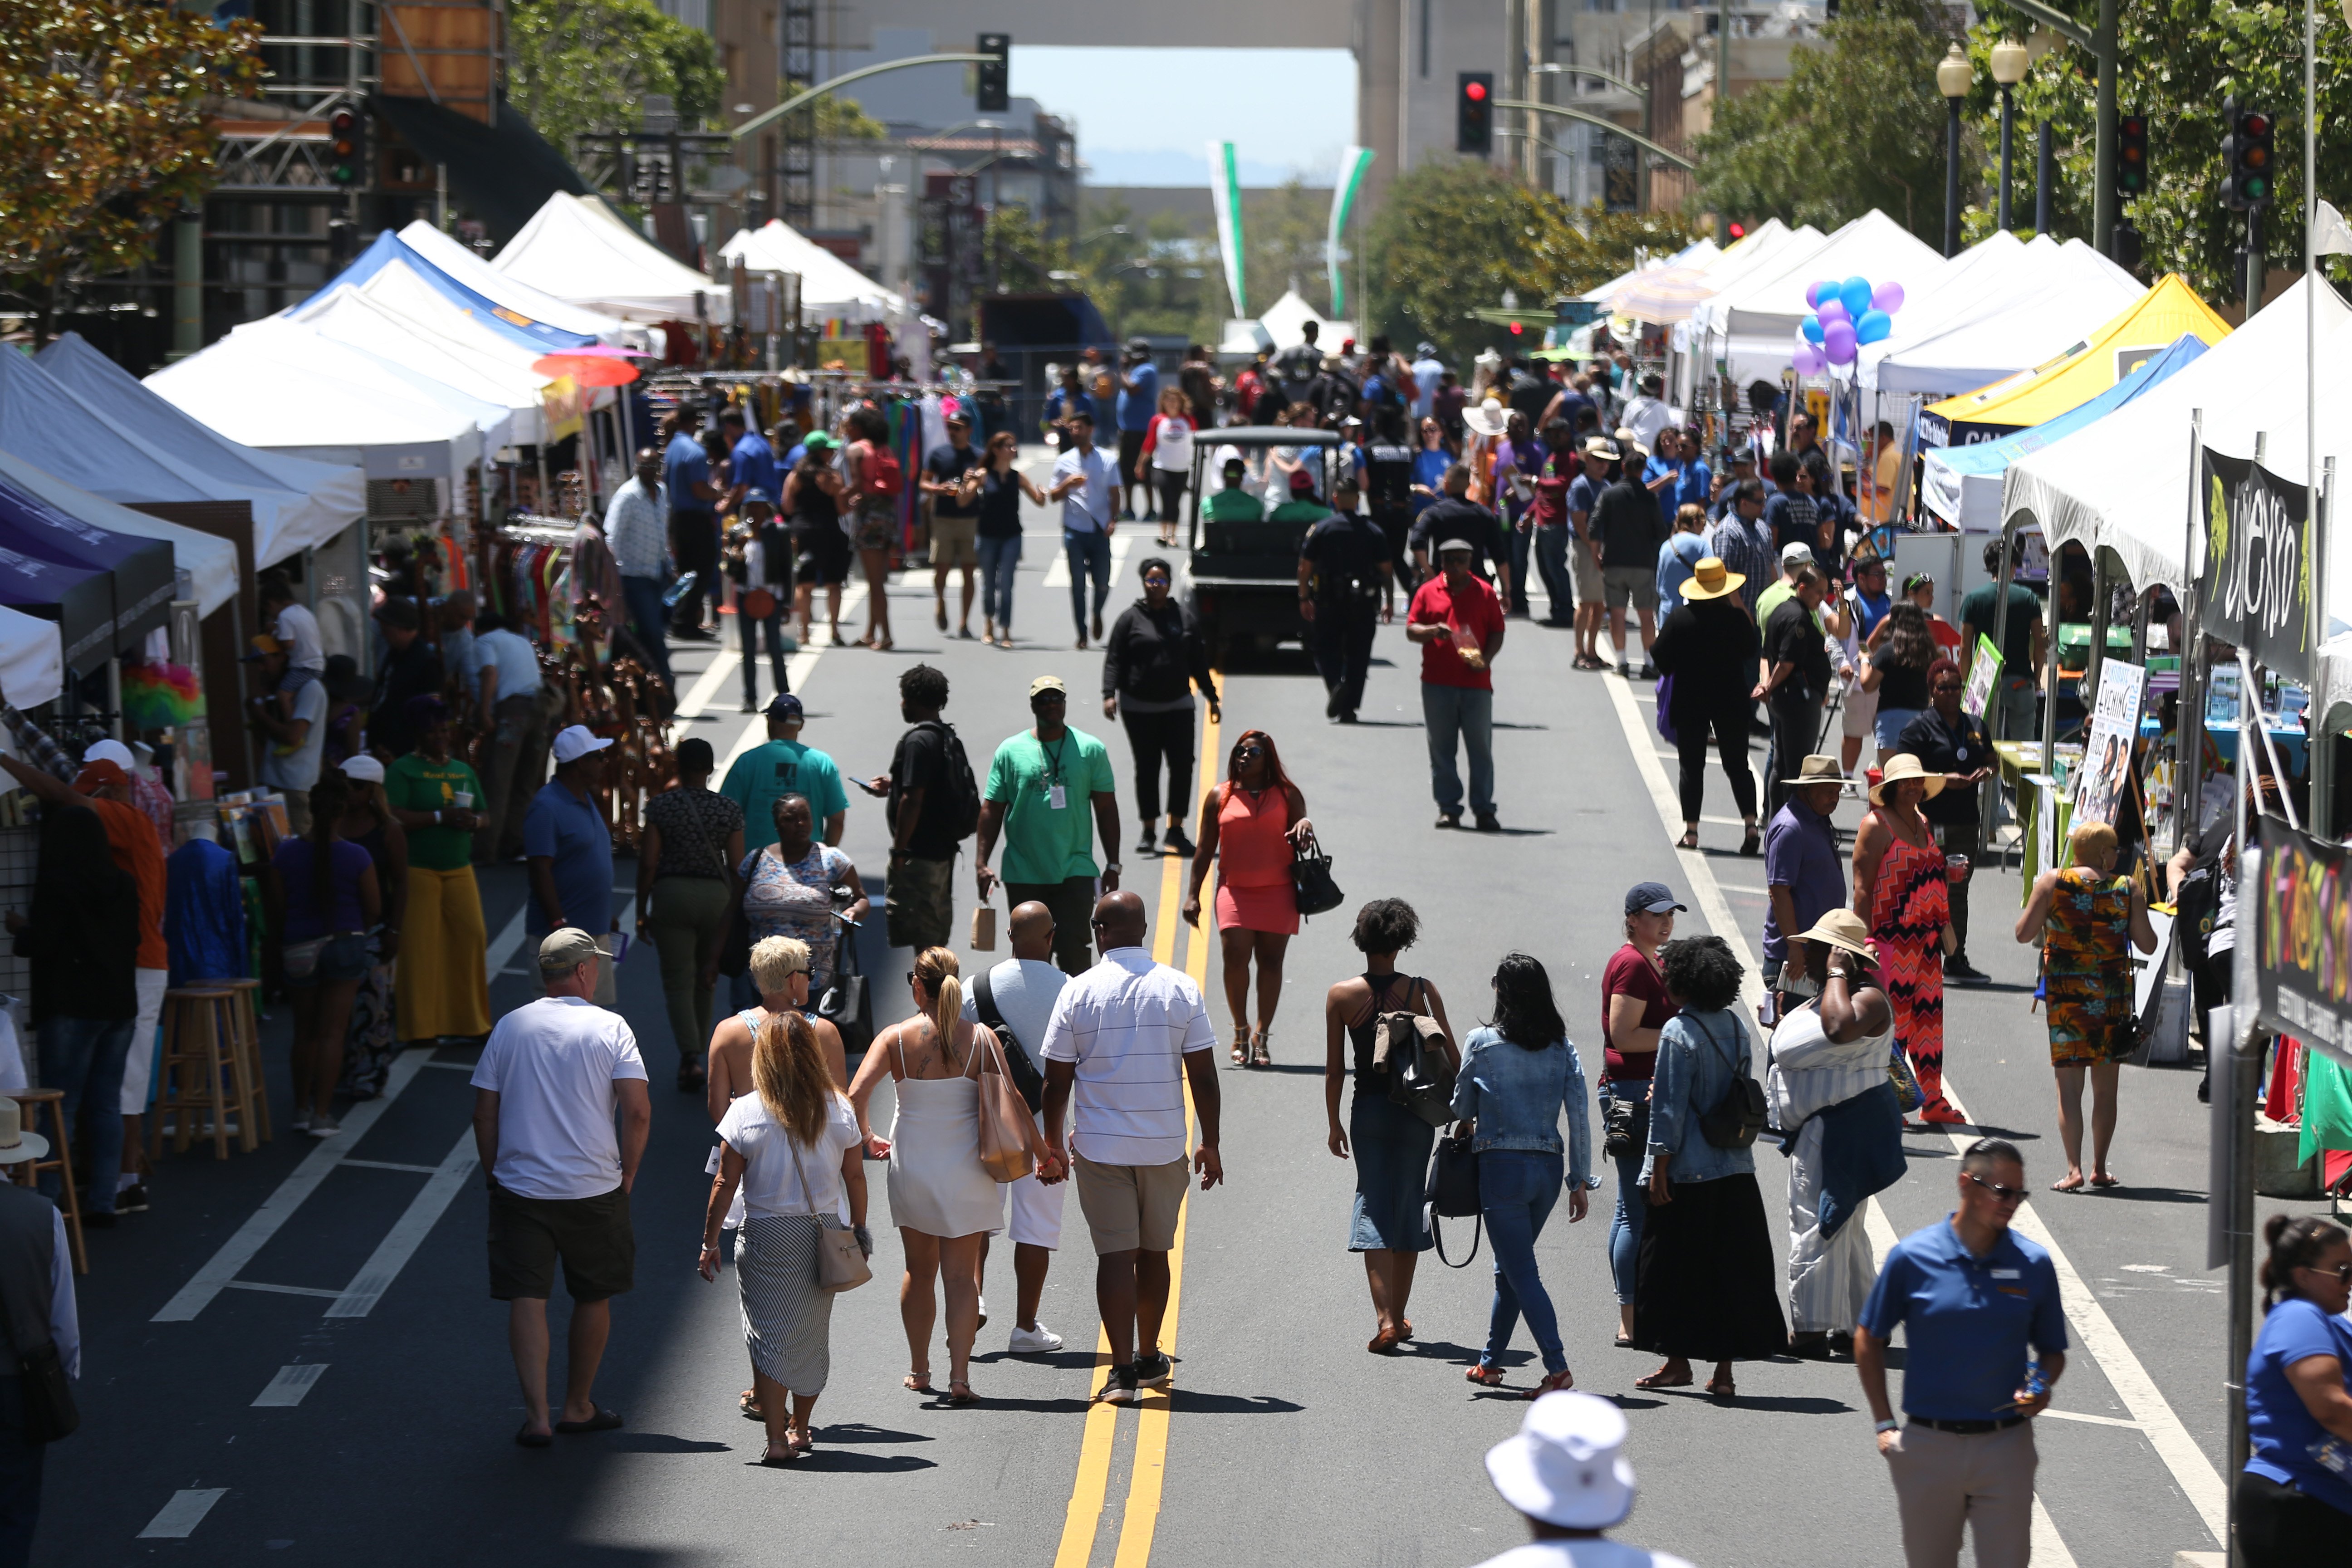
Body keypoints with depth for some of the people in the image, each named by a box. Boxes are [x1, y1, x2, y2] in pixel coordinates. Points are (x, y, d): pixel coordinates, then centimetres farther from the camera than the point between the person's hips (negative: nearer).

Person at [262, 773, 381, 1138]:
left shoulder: (286, 854, -8)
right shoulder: (357, 857, -13)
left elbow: (276, 908, -2)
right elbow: (374, 909, -5)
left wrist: (278, 941, 17)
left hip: (299, 950, 2)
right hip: (345, 943, -2)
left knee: (305, 1032, 17)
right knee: (332, 1033, 3)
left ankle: (302, 1108, 24)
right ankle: (322, 1115, 1)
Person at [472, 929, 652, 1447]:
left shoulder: (510, 1027, 3)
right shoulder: (609, 1028, -5)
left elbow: (484, 1114, 3)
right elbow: (638, 1113, -12)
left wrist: (495, 1172, 16)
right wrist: (627, 1174, 1)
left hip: (519, 1186, 1)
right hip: (594, 1189, -1)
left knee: (526, 1300, -1)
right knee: (594, 1297, 16)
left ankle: (537, 1415, -11)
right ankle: (579, 1407, 26)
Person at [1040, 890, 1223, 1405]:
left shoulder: (1079, 992, -6)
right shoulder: (1181, 990, -3)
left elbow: (1057, 1080, -3)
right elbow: (1203, 1077, -2)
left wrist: (1054, 1141, 11)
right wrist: (1210, 1145, 7)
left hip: (1098, 1145, -2)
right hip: (1165, 1145, 2)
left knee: (1116, 1254, -1)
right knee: (1155, 1251, 17)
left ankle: (1123, 1369, -7)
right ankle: (1150, 1358, 30)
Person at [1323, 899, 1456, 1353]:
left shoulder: (1341, 996, -6)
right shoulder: (1422, 992, -6)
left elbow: (1334, 1071, -3)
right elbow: (1452, 1058, -2)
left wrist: (1334, 1124, 8)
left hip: (1368, 1110, -1)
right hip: (1417, 1110, 1)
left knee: (1374, 1207, 3)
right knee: (1409, 1207, 14)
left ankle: (1385, 1319, -13)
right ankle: (1399, 1318, 21)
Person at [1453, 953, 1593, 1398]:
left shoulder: (1482, 1043, -7)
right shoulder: (1562, 1048, 2)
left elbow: (1462, 1109, 4)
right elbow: (1579, 1117, 0)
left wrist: (1473, 1127, 27)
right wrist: (1580, 1181, 6)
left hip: (1501, 1165, -5)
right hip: (1548, 1167, 5)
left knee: (1521, 1272, -5)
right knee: (1510, 1266, 20)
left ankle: (1557, 1366, -18)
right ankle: (1491, 1361, 29)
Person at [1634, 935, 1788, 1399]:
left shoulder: (1678, 1033, -15)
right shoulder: (1736, 1026, 5)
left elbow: (1670, 1108, -15)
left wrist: (1659, 1168, -10)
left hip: (1689, 1174, -6)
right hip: (1736, 1171, 6)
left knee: (1675, 1269, 7)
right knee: (1734, 1268, 8)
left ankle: (1679, 1362, 14)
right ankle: (1724, 1370, 8)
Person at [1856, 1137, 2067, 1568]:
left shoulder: (2034, 1265, 1)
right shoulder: (1912, 1257, -4)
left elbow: (2052, 1351, 13)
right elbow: (1869, 1340, 6)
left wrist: (2042, 1386, -9)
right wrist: (1884, 1423, 1)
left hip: (2006, 1450, 1)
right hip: (1929, 1447, -1)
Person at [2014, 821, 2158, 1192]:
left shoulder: (2051, 883, -2)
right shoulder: (2129, 888, -1)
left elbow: (2024, 933, -1)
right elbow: (2147, 944, 1)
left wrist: (2036, 905, 17)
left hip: (2064, 993, -1)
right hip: (2113, 994, 1)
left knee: (2069, 1084, 0)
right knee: (2106, 1087, 13)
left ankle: (2074, 1169, -11)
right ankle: (2100, 1168, 18)